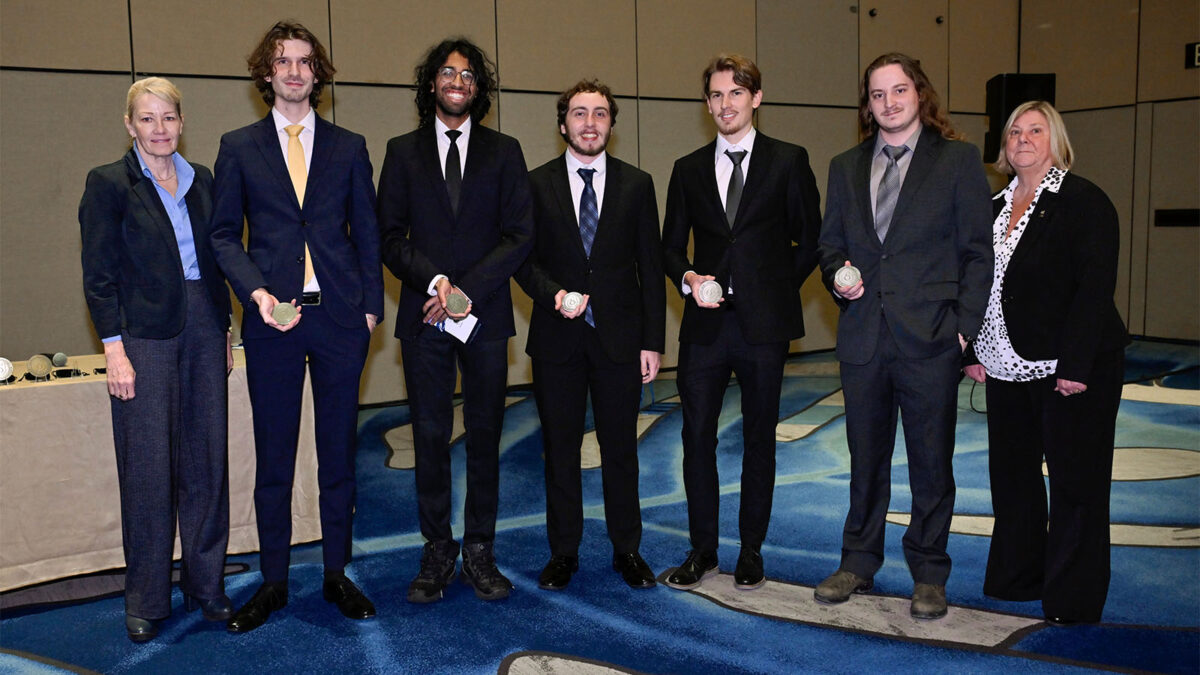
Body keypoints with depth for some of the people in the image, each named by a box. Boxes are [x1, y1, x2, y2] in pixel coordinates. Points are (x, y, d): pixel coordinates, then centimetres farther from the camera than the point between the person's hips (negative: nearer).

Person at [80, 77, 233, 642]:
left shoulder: (201, 181, 11)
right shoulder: (108, 183, -2)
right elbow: (99, 275, -5)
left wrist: (224, 330, 11)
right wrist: (114, 350, -11)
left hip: (203, 330, 4)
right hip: (145, 336, -4)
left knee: (207, 458, 7)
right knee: (148, 467, 1)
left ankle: (205, 582, 20)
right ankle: (145, 600, 16)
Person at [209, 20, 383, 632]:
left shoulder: (349, 148, 10)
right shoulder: (239, 147, 8)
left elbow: (367, 232, 10)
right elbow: (224, 234, 4)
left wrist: (371, 304, 1)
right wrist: (255, 292, -12)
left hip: (339, 318, 1)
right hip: (272, 319, 0)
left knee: (338, 453, 7)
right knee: (273, 460, 6)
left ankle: (337, 575, 21)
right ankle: (273, 583, 20)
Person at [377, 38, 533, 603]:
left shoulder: (504, 152, 9)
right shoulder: (403, 152, 10)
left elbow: (520, 235, 0)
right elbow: (390, 237, 4)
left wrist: (467, 290, -11)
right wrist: (435, 281, -13)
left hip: (485, 316, 0)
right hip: (423, 319, 0)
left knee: (484, 437, 5)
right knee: (430, 438, 4)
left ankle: (479, 553, 16)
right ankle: (437, 554, 16)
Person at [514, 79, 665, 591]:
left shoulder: (637, 184, 6)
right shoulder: (537, 184, 4)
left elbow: (650, 267, 4)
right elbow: (523, 258, 4)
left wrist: (653, 341, -1)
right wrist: (555, 294, -16)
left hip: (619, 337, 0)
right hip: (556, 339, 0)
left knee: (620, 449, 7)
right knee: (560, 449, 8)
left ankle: (627, 550, 23)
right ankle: (563, 553, 22)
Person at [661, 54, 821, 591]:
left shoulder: (788, 161, 4)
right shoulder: (688, 169, 11)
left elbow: (810, 239, 7)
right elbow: (671, 244, 13)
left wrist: (779, 287, -2)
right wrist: (688, 278, -6)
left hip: (764, 323, -2)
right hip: (705, 324, 2)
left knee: (759, 438, 7)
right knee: (697, 436, 2)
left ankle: (751, 551, 21)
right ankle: (702, 551, 17)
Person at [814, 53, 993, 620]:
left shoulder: (958, 159, 1)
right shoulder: (845, 167, 12)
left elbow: (978, 252, -1)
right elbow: (830, 243, 17)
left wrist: (963, 325, -8)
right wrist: (838, 276, -5)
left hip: (930, 339, -3)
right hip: (863, 337, 3)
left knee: (931, 462, 6)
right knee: (866, 459, 13)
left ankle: (929, 574, 22)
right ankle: (858, 563, 28)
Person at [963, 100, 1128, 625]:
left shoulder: (1083, 202, -8)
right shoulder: (994, 208, 12)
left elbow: (1096, 287, -15)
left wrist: (1076, 365, -21)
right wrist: (974, 352, 7)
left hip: (1070, 369, -7)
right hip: (1008, 367, 7)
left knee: (1075, 479, 3)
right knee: (1011, 473, 14)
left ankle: (1073, 597, 15)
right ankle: (1017, 576, 31)